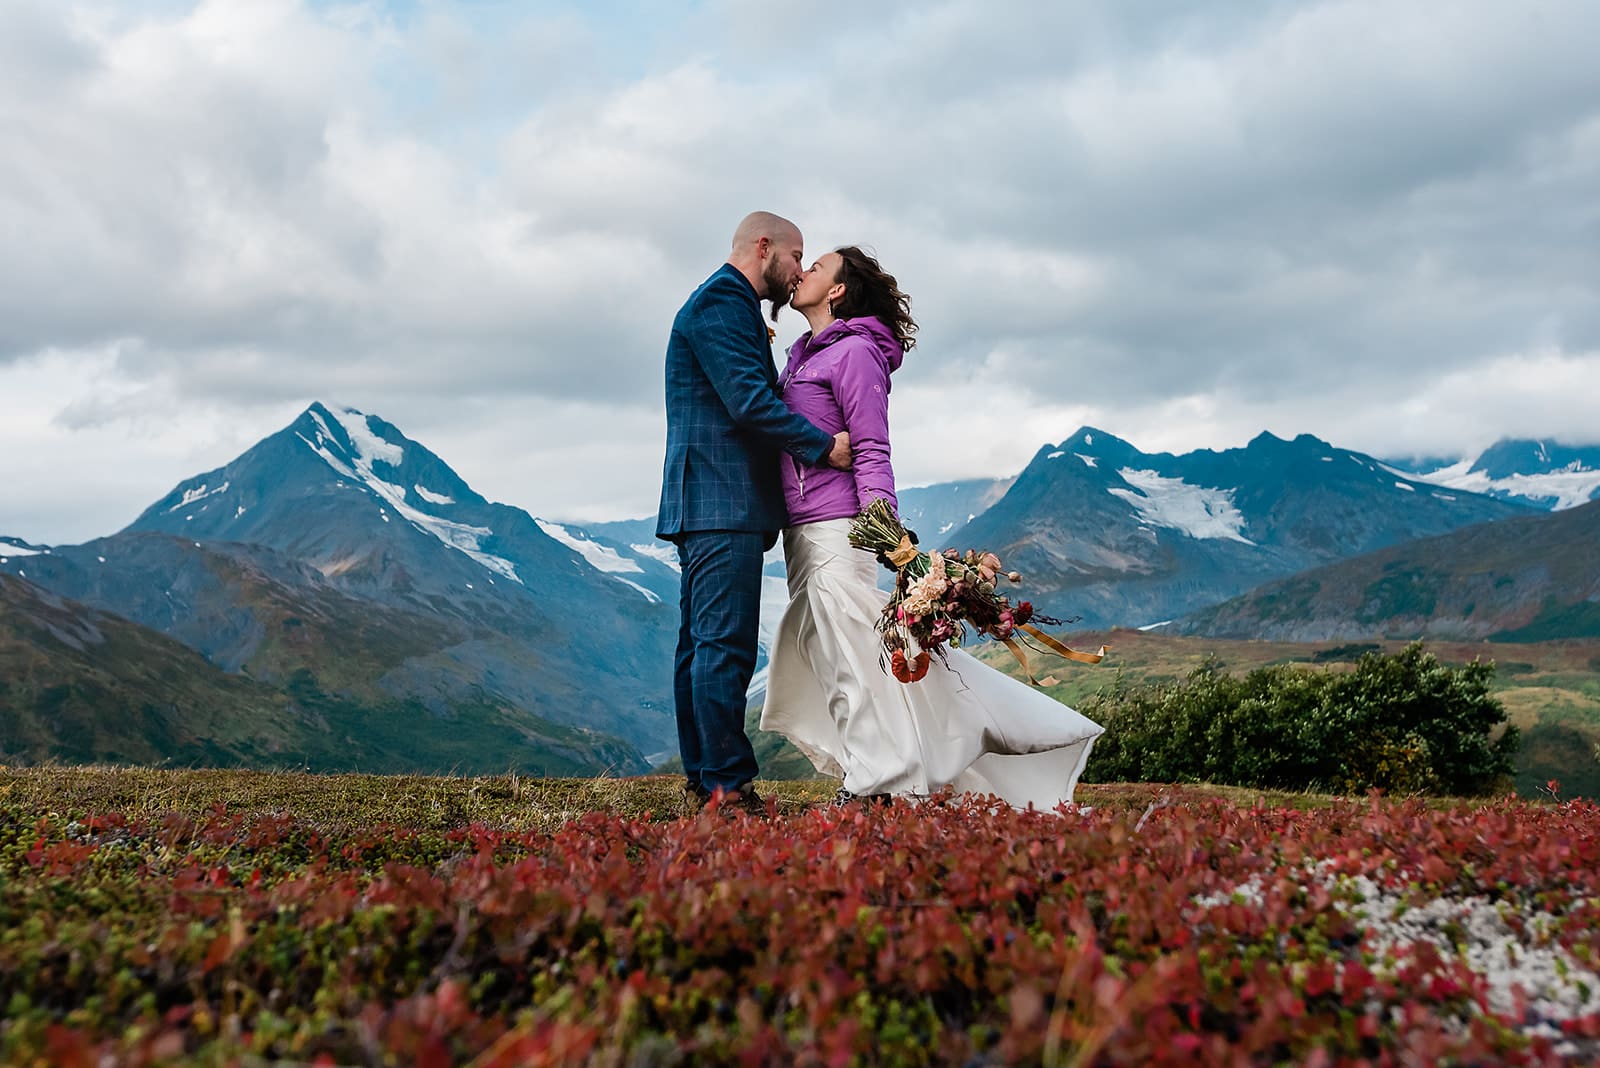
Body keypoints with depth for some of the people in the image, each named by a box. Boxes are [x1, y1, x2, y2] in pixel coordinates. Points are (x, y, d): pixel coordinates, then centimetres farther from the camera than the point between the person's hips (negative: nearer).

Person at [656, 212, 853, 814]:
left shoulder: (722, 304, 26)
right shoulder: (722, 302, -8)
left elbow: (755, 398, 26)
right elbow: (750, 401, -18)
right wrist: (824, 446, -14)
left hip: (704, 507, 11)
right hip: (723, 501, -11)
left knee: (702, 643, 10)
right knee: (725, 644, -11)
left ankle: (701, 779, 14)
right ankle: (727, 786, -10)